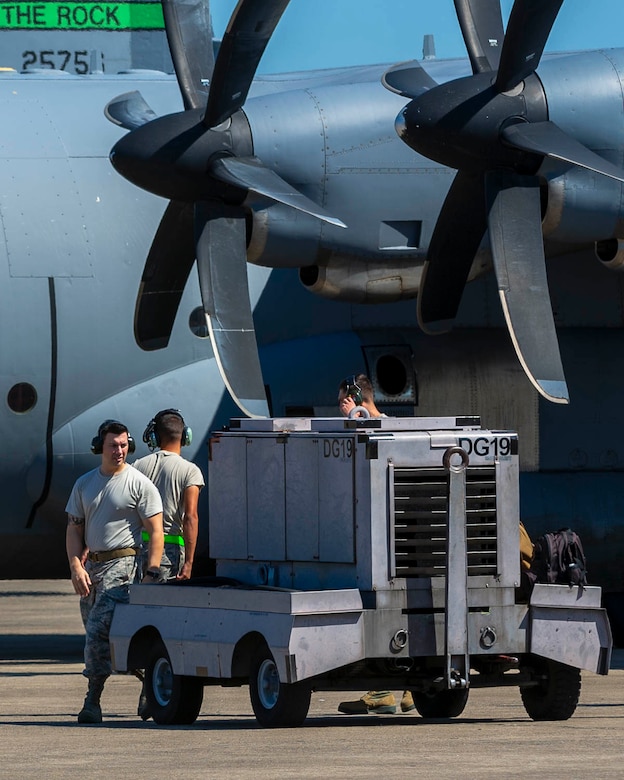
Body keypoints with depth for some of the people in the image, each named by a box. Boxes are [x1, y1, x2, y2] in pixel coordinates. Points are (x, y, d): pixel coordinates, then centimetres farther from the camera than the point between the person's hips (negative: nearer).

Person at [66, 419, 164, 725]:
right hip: (90, 565, 7)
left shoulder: (139, 484, -3)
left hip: (121, 564, -7)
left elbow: (155, 531, -5)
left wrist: (151, 574, -13)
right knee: (94, 634, 9)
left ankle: (92, 700, -17)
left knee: (99, 630, -17)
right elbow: (74, 529, 12)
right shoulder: (84, 484, 13)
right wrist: (76, 567, -3)